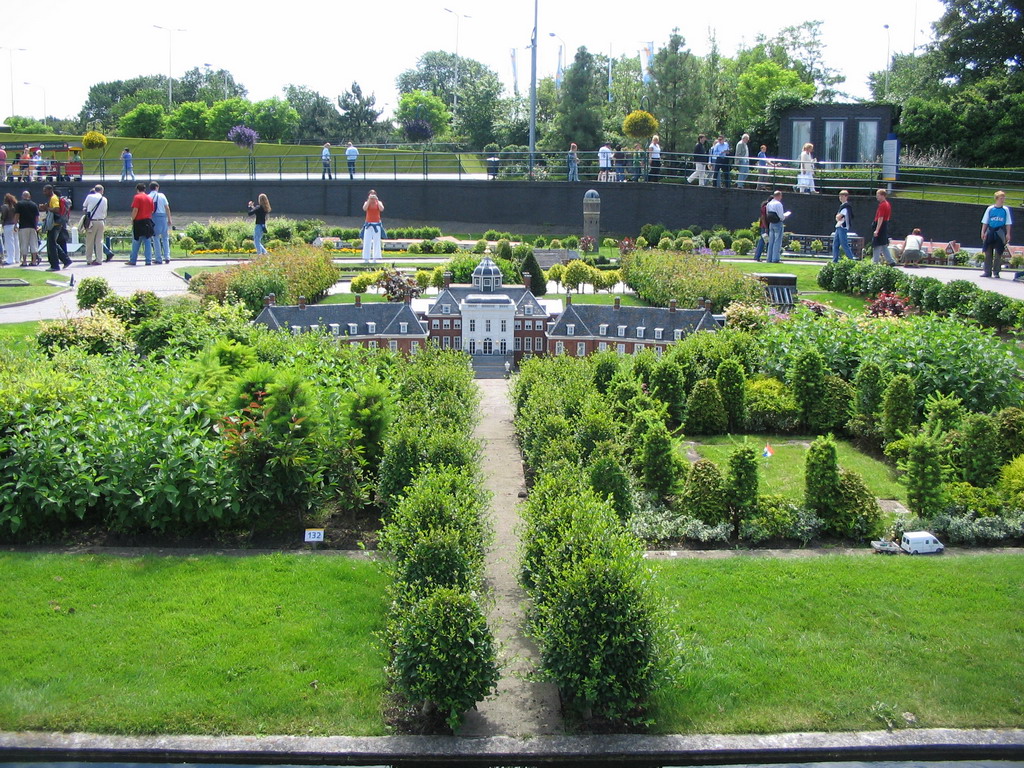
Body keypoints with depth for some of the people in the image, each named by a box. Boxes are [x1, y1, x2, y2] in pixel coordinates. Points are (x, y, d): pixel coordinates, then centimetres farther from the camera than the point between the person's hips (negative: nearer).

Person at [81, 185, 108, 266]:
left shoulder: (90, 197, -3)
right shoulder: (104, 199, 2)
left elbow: (84, 206, 9)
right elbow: (105, 212, 7)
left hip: (91, 222, -2)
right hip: (101, 221, 2)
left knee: (90, 241, 5)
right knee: (99, 241, 5)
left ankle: (89, 260, 7)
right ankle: (99, 259, 3)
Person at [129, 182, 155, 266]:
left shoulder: (137, 197, -7)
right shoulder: (150, 198, 8)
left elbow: (135, 210, -12)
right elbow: (152, 210, 10)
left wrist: (132, 220, -3)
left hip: (139, 222, -4)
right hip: (148, 222, 4)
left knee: (136, 243, 4)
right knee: (148, 243, 4)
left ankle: (133, 260, 9)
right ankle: (148, 261, 0)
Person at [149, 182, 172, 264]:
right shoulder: (162, 195, 2)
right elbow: (167, 208, 1)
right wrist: (169, 219, 6)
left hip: (153, 217, 0)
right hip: (163, 216, 0)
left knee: (156, 238, 4)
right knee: (165, 238, 9)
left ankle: (158, 259, 2)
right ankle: (167, 257, 1)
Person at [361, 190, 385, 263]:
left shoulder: (378, 203, 6)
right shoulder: (367, 202, 6)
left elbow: (382, 209, -15)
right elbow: (364, 208, -16)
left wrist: (376, 200, -17)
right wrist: (369, 200, -20)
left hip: (377, 224, 0)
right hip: (368, 224, 0)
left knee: (376, 242, -1)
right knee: (367, 242, -6)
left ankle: (375, 258, 3)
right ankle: (366, 259, -5)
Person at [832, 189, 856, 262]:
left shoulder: (846, 206, -12)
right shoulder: (842, 206, 19)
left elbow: (838, 217, -18)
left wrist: (838, 217, 2)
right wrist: (838, 217, -1)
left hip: (843, 227, -10)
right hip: (839, 227, 10)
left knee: (844, 245, -9)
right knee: (835, 245, 9)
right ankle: (835, 261, 11)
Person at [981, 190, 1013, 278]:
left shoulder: (1005, 210, 3)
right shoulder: (990, 209, 4)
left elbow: (1008, 223, 5)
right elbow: (985, 222, 8)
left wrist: (1008, 234, -1)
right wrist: (983, 232, 2)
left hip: (1000, 233, -1)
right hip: (990, 232, 1)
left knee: (998, 254, 0)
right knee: (988, 253, 2)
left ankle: (996, 272, 6)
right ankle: (987, 271, 8)